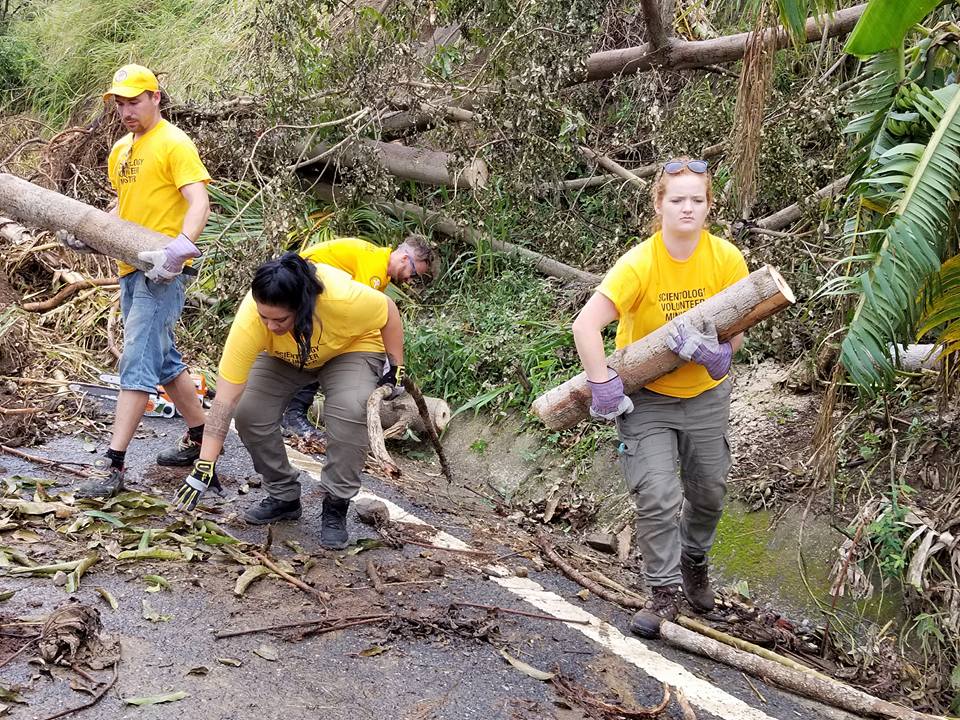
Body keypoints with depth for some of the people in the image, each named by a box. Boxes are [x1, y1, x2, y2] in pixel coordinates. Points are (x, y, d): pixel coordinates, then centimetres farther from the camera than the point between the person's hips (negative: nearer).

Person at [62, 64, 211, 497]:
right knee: (164, 360, 16)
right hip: (131, 269, 9)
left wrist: (179, 248, -34)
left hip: (161, 272, -9)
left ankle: (113, 465, -9)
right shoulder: (120, 150, 16)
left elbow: (199, 205, -19)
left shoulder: (174, 144, -10)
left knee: (138, 363, -10)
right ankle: (200, 437, 29)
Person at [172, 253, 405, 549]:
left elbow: (388, 311, -18)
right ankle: (284, 496, 6)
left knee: (349, 411, -30)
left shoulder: (343, 297, -42)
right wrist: (204, 466, -36)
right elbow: (224, 400, -35)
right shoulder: (248, 321, -38)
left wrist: (396, 368, -13)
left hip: (351, 348, -2)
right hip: (283, 357, 2)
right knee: (249, 413, -17)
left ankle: (335, 507, -11)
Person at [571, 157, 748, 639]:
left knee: (709, 491, 17)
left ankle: (694, 561, 46)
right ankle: (664, 592, 10)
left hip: (706, 393, 4)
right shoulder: (639, 264, -25)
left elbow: (739, 327, -8)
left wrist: (718, 352, -29)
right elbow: (585, 325, -31)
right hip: (645, 395, -3)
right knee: (657, 498, -10)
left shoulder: (726, 258, -16)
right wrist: (605, 390, -32)